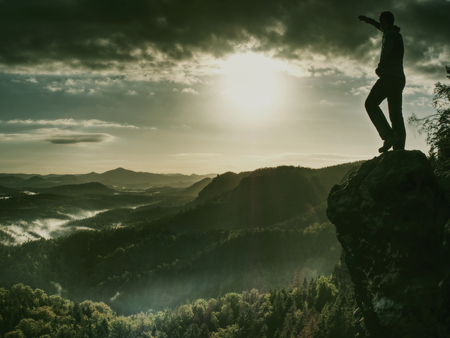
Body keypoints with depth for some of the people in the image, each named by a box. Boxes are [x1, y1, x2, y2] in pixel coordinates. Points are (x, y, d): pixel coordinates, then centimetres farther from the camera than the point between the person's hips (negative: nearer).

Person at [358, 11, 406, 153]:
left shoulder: (389, 34, -3)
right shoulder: (396, 34, 24)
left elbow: (387, 51, -22)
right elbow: (385, 29, 47)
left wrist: (380, 68, -8)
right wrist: (369, 20, 52)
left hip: (389, 76, -8)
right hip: (399, 78, 8)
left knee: (371, 103, -5)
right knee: (396, 114, 0)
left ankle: (388, 134, -22)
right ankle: (399, 149, -9)